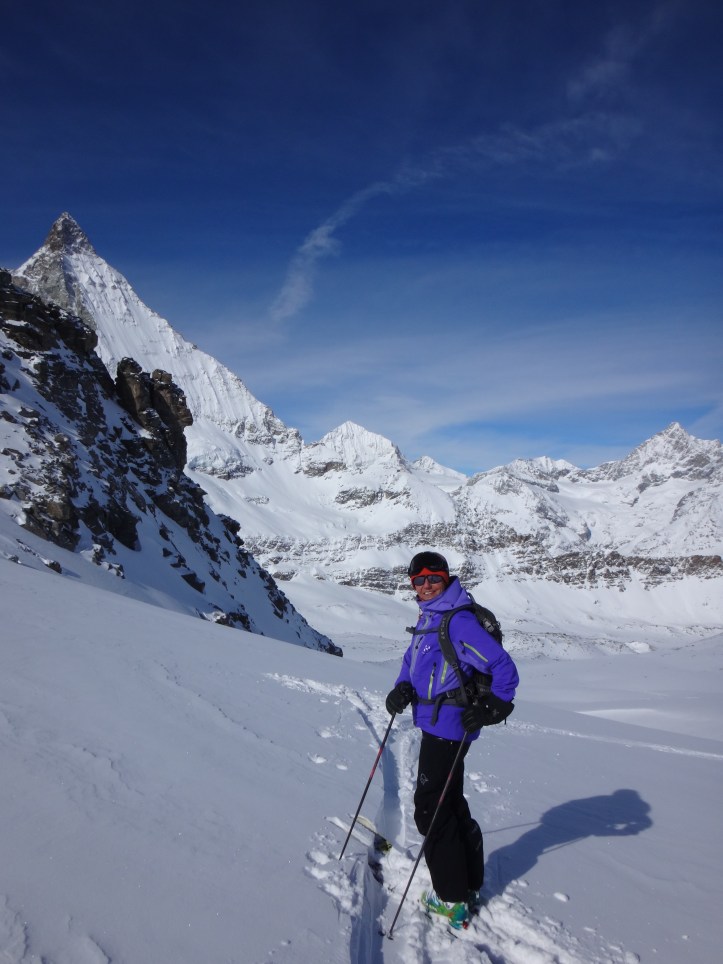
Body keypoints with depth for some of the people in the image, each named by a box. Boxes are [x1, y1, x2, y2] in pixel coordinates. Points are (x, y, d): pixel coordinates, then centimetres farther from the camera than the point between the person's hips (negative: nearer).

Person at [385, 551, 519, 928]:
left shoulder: (459, 621, -19)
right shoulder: (428, 618, 11)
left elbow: (504, 667, -21)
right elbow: (412, 660, 19)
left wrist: (491, 708, -27)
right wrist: (402, 688, 2)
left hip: (447, 726, -10)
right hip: (435, 724, 10)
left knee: (431, 809, 0)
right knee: (451, 804, 20)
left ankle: (452, 900, 14)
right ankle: (468, 885, 36)